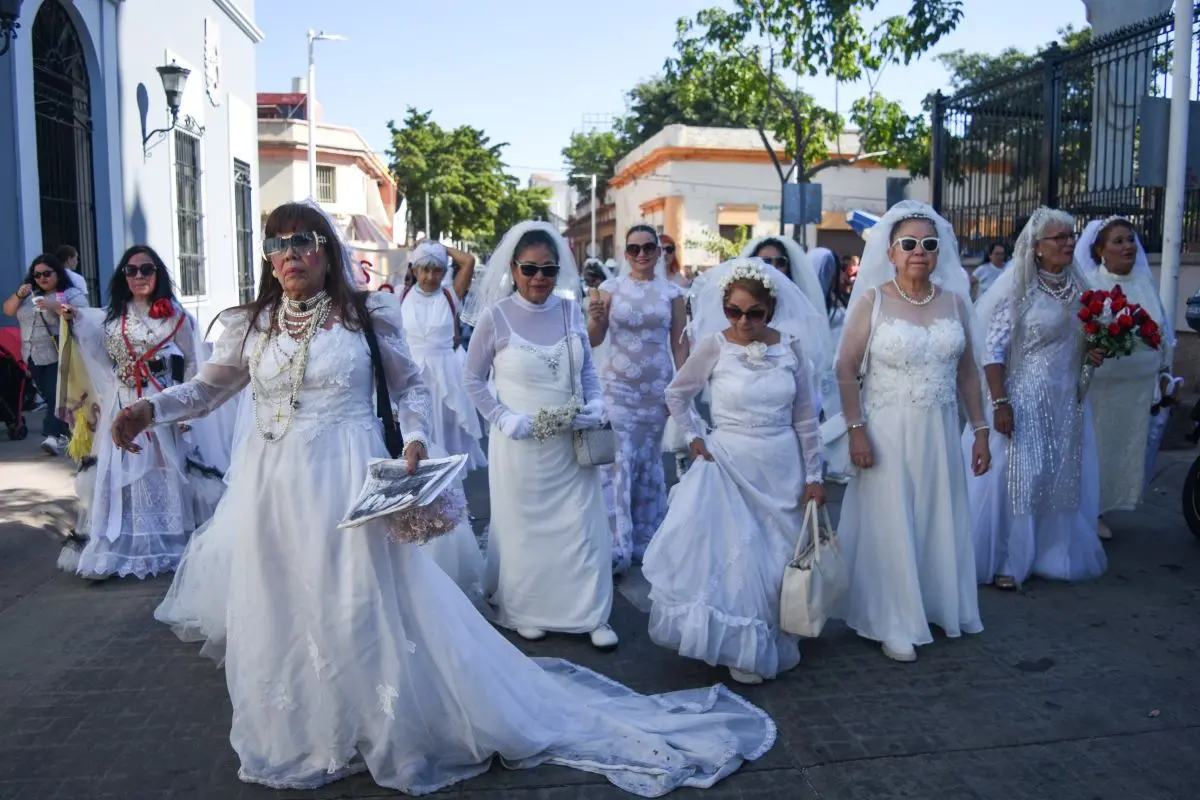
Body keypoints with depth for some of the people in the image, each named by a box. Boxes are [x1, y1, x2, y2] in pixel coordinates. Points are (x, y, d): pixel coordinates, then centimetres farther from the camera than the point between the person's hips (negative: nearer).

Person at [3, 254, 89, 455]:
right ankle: (63, 431, 20)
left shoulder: (72, 294, -5)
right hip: (33, 356, 6)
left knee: (57, 395, -13)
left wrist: (54, 306, -28)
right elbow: (8, 310, 10)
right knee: (49, 396, 11)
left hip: (59, 356, -6)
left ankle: (54, 436, -19)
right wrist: (18, 295, -7)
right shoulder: (30, 294, 12)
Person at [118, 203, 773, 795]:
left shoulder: (365, 317, -2)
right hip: (271, 489, 4)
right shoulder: (249, 325, 5)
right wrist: (152, 410, 1)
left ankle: (400, 729, 22)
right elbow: (208, 387, 15)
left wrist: (414, 439, -7)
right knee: (276, 614, 12)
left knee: (367, 610, 2)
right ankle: (296, 741, 33)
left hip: (350, 487, -4)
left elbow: (411, 385, 7)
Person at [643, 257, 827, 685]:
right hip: (730, 465, -2)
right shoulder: (713, 346, -9)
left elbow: (805, 416, 2)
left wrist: (813, 475, 3)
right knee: (734, 557, 2)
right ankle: (741, 649, 20)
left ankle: (775, 643, 33)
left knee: (778, 558, 12)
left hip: (783, 467, 2)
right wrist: (694, 437, -1)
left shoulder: (789, 345, -4)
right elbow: (676, 395, 6)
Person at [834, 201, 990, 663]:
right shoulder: (872, 300, -7)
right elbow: (846, 369, -9)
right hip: (888, 430, -4)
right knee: (891, 525, 4)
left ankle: (937, 607, 34)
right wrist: (856, 430, -15)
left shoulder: (954, 301, 5)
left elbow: (967, 371, 10)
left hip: (940, 432, 4)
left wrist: (980, 429, 8)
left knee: (939, 522, 13)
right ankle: (894, 625, 19)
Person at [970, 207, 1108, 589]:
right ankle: (1003, 562, 12)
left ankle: (1052, 554, 31)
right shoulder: (1019, 287, -12)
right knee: (1015, 479, -1)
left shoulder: (1077, 285, 7)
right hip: (1025, 401, -7)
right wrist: (1000, 403, -21)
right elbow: (992, 349, -16)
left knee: (1062, 480, 14)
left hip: (1068, 401, 7)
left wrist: (1094, 353, -2)